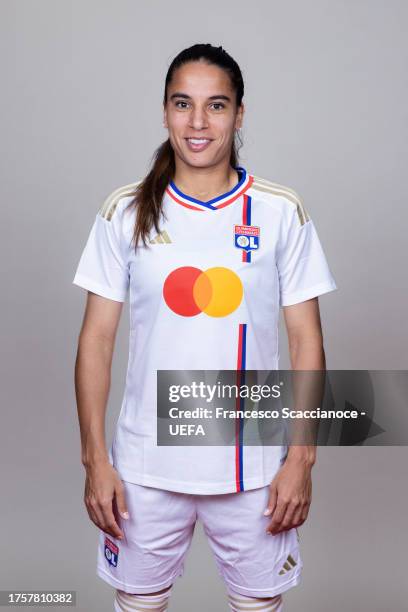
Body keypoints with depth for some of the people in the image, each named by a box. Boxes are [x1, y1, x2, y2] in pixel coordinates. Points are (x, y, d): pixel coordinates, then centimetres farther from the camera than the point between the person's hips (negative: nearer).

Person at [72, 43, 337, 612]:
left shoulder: (282, 212, -5)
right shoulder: (124, 212, -4)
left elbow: (307, 341, -2)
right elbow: (97, 338, -1)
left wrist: (301, 459, -5)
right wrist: (95, 458, -4)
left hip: (254, 466, 0)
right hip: (146, 465, 1)